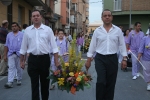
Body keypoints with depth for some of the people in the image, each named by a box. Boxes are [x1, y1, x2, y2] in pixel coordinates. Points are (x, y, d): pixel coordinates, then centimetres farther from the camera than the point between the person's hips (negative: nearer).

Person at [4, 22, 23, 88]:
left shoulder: (22, 35, 2)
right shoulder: (9, 35, 9)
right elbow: (6, 45, 10)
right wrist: (5, 55, 6)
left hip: (19, 54, -1)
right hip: (11, 54, 1)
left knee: (19, 68, 9)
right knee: (11, 68, -5)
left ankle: (19, 80, 26)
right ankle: (10, 82, -8)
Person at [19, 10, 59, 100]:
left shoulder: (48, 29, 0)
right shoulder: (27, 30, 5)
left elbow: (54, 46, -1)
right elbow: (24, 47, 10)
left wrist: (56, 61, -6)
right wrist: (22, 61, 10)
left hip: (45, 59, 0)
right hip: (32, 59, 1)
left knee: (45, 82, 13)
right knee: (34, 83, 4)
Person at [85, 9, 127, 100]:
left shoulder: (118, 30, 2)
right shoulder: (97, 31, 2)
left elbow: (122, 45, 5)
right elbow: (92, 46, 5)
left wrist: (124, 59, -1)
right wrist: (89, 60, 3)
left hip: (113, 59, 1)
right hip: (100, 58, -1)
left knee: (111, 83, 8)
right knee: (101, 82, -9)